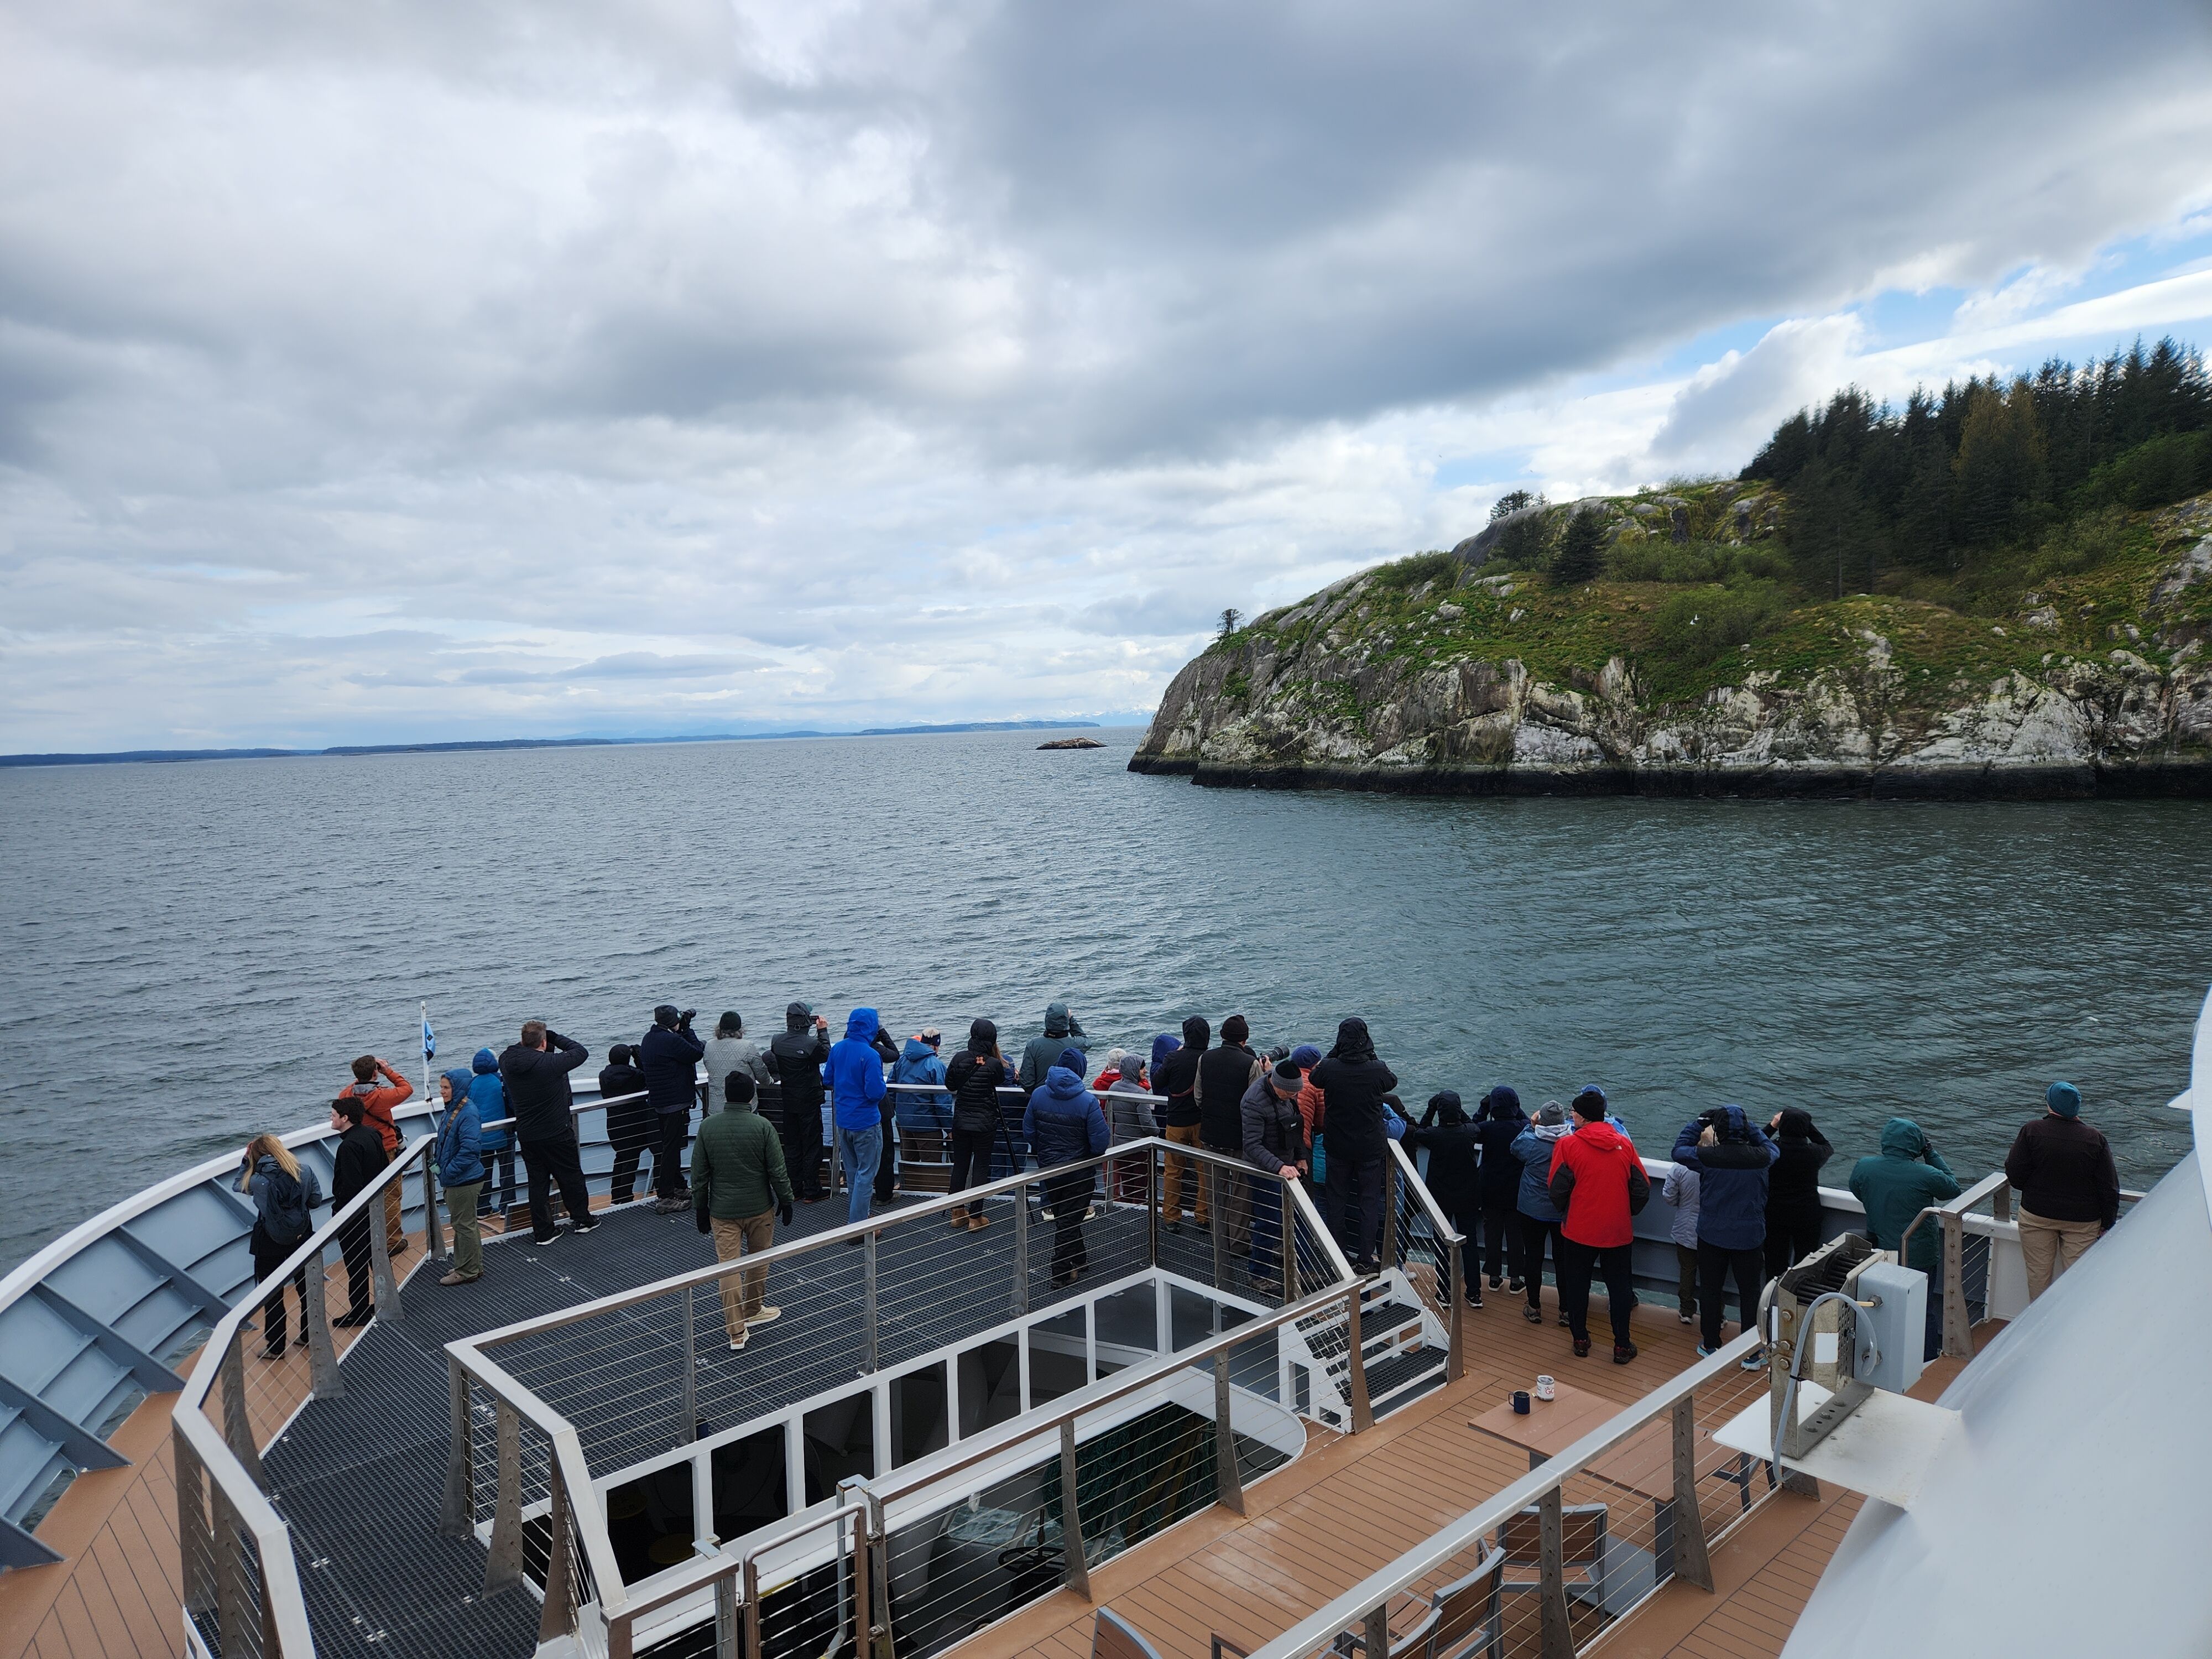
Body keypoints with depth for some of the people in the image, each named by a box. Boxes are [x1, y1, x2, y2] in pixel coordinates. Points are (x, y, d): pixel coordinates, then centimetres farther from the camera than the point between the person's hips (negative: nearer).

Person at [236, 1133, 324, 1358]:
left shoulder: (257, 1180, -16)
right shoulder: (304, 1171, -9)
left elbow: (240, 1186, 6)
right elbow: (316, 1199, -1)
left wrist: (246, 1161, 5)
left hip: (270, 1244, -3)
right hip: (302, 1238, 3)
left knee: (272, 1295, 11)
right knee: (306, 1288, 19)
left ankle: (275, 1347, 20)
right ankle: (310, 1336, 33)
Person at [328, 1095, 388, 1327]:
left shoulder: (349, 1146, -25)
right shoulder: (372, 1135, 3)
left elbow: (350, 1186, -26)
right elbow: (385, 1167, 13)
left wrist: (337, 1208, -13)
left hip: (353, 1214, -9)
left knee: (356, 1264, 1)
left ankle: (359, 1313, 10)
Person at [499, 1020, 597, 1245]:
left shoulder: (507, 1063, -8)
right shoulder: (551, 1063, -23)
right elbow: (581, 1052, -9)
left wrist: (525, 1044, 7)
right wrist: (556, 1037, -2)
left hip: (526, 1136, 5)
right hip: (557, 1133, -4)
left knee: (537, 1182, 12)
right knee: (571, 1177, 14)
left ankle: (542, 1232, 17)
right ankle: (581, 1220, 27)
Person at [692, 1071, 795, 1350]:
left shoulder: (707, 1126, -6)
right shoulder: (762, 1126, -13)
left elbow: (699, 1175, 0)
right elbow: (778, 1172, -9)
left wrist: (701, 1209, 11)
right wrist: (786, 1201, 4)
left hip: (723, 1211, 1)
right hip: (760, 1208, -1)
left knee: (729, 1268, 4)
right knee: (758, 1261, 19)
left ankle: (736, 1332, 4)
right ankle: (753, 1311, 35)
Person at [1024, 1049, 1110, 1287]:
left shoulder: (1038, 1094, -8)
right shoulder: (1087, 1101, -22)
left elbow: (1028, 1131, 2)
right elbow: (1101, 1142, -20)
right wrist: (1088, 1155, 3)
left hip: (1047, 1167, 5)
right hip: (1077, 1172, -5)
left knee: (1063, 1216, 21)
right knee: (1069, 1220, 7)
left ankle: (1079, 1258, 38)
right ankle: (1061, 1274, 14)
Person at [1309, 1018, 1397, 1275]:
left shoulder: (1329, 1069, -16)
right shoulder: (1377, 1070, -18)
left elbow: (1315, 1078, 8)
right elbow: (1393, 1081, 6)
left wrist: (1333, 1053, 7)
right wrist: (1373, 1057, 9)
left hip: (1338, 1148, 1)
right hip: (1371, 1148, -1)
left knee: (1337, 1201, 16)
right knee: (1370, 1203, 11)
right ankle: (1365, 1261, 14)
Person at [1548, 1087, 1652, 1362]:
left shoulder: (1567, 1144, -12)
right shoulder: (1625, 1144, -3)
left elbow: (1556, 1190, -11)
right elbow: (1643, 1189, 0)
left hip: (1578, 1230, -2)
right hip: (1619, 1231, 2)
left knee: (1577, 1285, 14)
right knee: (1619, 1286, 14)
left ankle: (1581, 1340, 23)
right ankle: (1622, 1345, 19)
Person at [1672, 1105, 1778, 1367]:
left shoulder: (1707, 1157, -18)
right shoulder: (1759, 1158, -14)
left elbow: (1679, 1150, 1)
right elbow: (1773, 1149, 10)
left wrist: (1698, 1122, 4)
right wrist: (1750, 1127, 9)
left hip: (1711, 1236, 0)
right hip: (1750, 1237, 1)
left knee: (1710, 1291, 15)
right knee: (1750, 1293, 13)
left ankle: (1711, 1345, 28)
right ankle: (1753, 1354, 20)